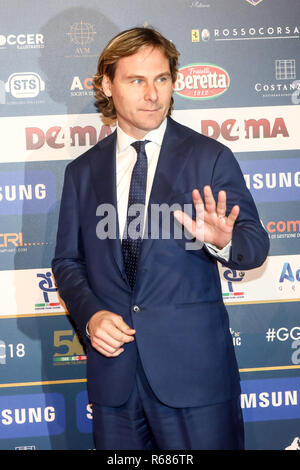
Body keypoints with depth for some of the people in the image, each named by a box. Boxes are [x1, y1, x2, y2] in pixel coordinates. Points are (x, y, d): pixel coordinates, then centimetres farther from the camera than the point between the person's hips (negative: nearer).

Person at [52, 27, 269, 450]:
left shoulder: (210, 157, 0)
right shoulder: (82, 172, 8)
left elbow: (255, 246, -3)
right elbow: (67, 261, 11)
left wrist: (223, 242, -27)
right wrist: (89, 315, -7)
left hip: (193, 367, -2)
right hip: (113, 367, 3)